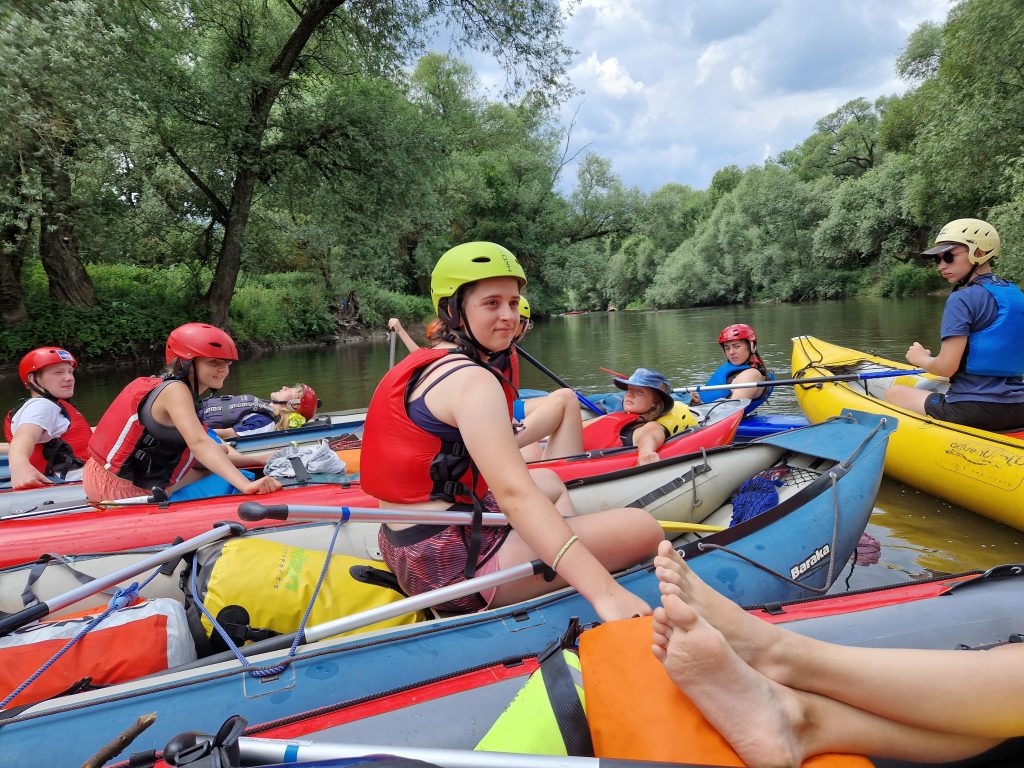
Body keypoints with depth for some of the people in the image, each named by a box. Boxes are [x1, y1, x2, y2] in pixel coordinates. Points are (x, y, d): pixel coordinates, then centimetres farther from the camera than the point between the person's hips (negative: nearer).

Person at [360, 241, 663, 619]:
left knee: (549, 480, 31)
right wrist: (605, 593, -35)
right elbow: (514, 494, -29)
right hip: (452, 566, -11)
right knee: (641, 528, -16)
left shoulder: (422, 366, 14)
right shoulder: (471, 379, -17)